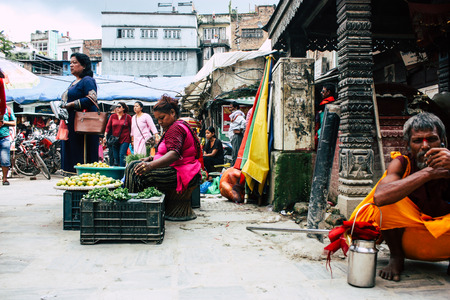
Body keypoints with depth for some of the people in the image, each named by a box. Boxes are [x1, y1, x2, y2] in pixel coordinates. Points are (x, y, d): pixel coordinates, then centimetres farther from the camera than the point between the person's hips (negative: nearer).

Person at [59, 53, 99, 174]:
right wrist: (63, 111, 4)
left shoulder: (87, 81, -7)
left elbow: (91, 99, -21)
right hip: (71, 124, 10)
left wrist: (70, 104, -16)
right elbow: (66, 100, 27)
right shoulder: (74, 83, 23)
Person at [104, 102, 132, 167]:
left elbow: (131, 128, 3)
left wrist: (132, 140, 1)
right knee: (115, 156, 3)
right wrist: (105, 136, -2)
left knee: (122, 155, -13)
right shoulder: (112, 116, 9)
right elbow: (108, 126, 9)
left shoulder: (128, 117, 1)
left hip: (125, 139, -3)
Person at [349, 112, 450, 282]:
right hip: (410, 239, -1)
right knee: (390, 198, -25)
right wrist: (427, 173, -33)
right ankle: (396, 257, -5)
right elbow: (379, 197, -35)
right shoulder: (402, 164, -14)